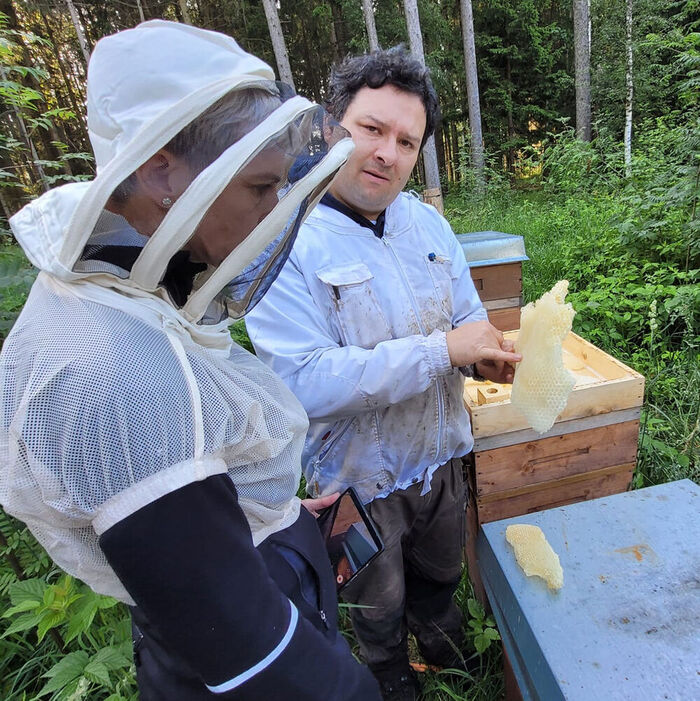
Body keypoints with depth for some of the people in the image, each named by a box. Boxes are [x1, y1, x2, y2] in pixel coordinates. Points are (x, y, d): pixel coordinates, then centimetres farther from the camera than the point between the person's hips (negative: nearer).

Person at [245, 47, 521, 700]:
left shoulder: (428, 222, -3)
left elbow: (467, 315, 6)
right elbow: (304, 381, -32)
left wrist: (487, 352, -18)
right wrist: (441, 350, -31)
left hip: (440, 456, 5)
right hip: (360, 480, -4)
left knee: (439, 570, 33)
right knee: (378, 602, 27)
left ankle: (438, 631, 69)